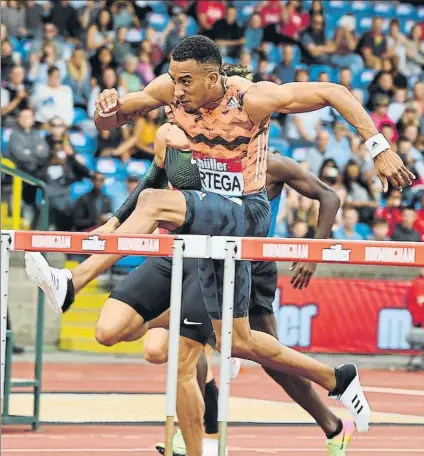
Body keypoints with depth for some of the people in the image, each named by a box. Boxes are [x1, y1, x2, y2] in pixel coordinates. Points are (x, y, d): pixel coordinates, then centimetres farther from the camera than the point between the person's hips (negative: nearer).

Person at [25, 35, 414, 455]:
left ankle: (72, 284, -36)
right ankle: (337, 381, 27)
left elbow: (335, 93, -14)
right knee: (235, 341, 11)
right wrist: (107, 109, -23)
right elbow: (108, 123, 1)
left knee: (153, 201, -33)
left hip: (245, 214, -7)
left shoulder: (253, 99, -20)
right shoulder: (170, 89, -7)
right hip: (208, 216, 7)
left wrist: (379, 149, -18)